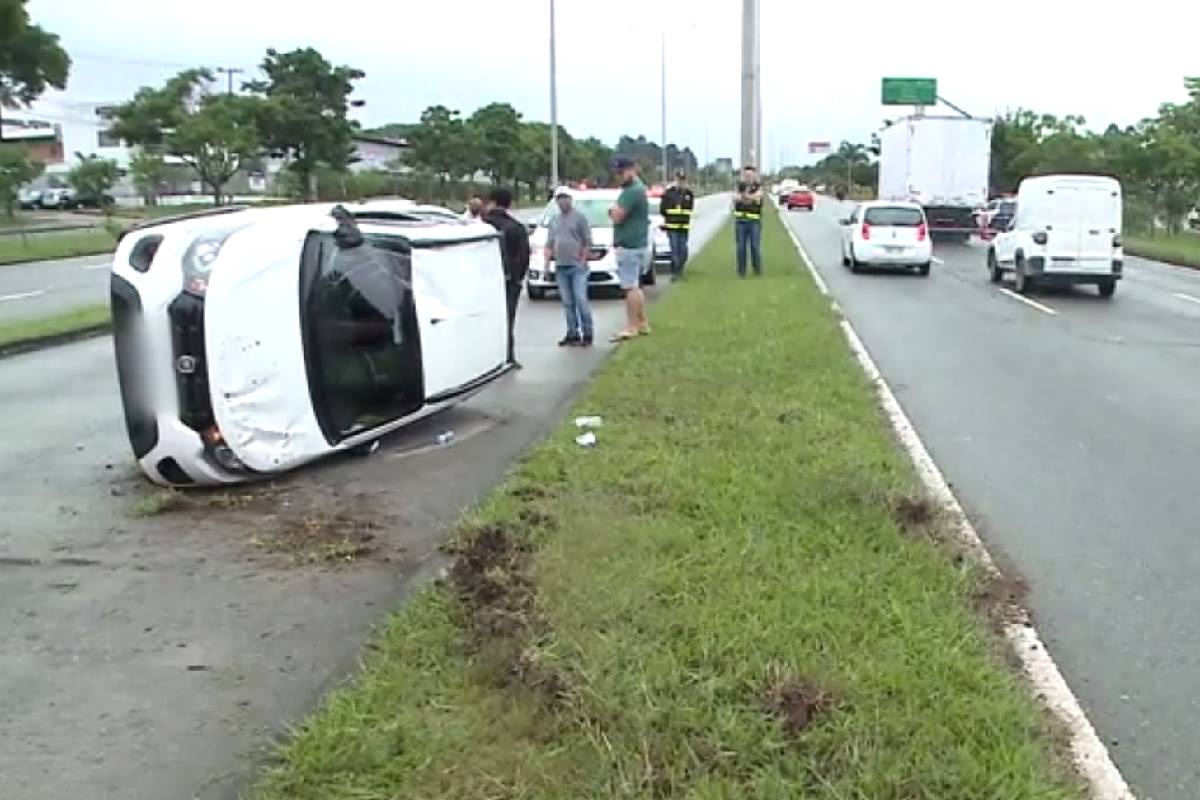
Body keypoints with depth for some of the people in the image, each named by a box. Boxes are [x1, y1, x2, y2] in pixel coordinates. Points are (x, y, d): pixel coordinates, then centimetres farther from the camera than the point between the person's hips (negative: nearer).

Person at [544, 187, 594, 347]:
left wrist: (583, 261, -11)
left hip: (577, 267, -5)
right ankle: (572, 334, 11)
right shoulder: (554, 221, 17)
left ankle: (587, 334, -5)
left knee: (581, 300, -10)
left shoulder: (579, 218, 2)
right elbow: (549, 244, 18)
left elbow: (588, 243, -2)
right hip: (560, 267, 5)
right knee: (567, 302, 6)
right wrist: (547, 260, 3)